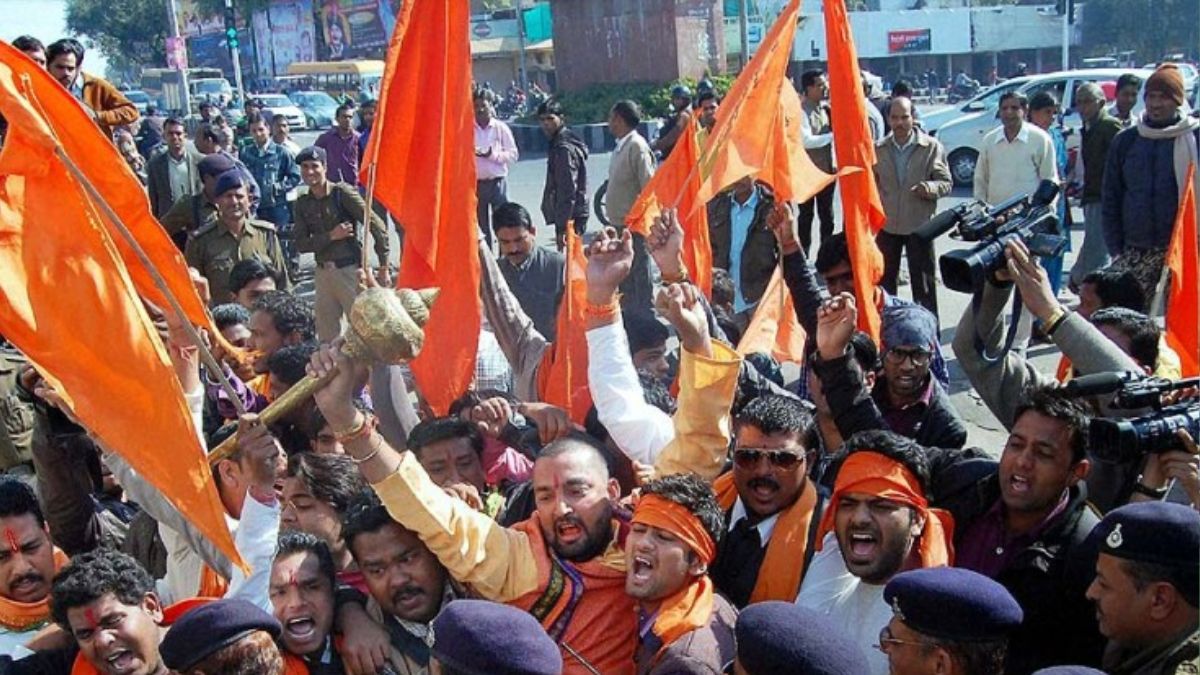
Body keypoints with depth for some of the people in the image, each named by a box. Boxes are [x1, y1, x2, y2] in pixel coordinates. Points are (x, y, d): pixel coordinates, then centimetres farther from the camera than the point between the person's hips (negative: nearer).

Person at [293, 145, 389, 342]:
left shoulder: (342, 192, -8)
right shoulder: (303, 203, 8)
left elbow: (377, 225, -11)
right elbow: (301, 245, 2)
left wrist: (383, 267, -11)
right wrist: (331, 236, -14)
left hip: (350, 270, -5)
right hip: (323, 272, 5)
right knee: (326, 336, 11)